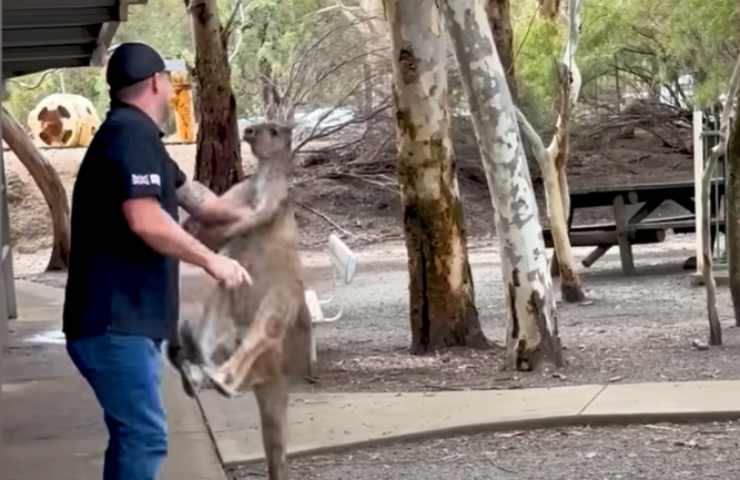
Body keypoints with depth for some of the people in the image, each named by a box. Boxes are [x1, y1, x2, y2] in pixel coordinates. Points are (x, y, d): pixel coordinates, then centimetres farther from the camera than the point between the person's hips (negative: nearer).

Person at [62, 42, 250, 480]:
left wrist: (243, 216, 43)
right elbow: (146, 220, -27)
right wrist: (212, 260, -17)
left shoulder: (135, 136, 18)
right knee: (144, 436, -10)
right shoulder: (132, 134, -15)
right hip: (114, 322, -10)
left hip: (125, 319, 10)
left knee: (134, 433, 15)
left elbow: (189, 194, 32)